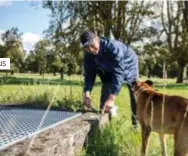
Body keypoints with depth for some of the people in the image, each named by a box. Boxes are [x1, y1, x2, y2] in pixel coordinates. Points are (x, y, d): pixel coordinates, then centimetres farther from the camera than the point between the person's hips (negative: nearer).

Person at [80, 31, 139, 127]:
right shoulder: (88, 54, -25)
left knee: (135, 96, 0)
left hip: (128, 67, -4)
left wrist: (112, 98, -55)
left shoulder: (113, 47, -44)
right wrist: (87, 93, -35)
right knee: (104, 98, -3)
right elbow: (89, 73, -18)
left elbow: (118, 73, -48)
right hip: (109, 71, 5)